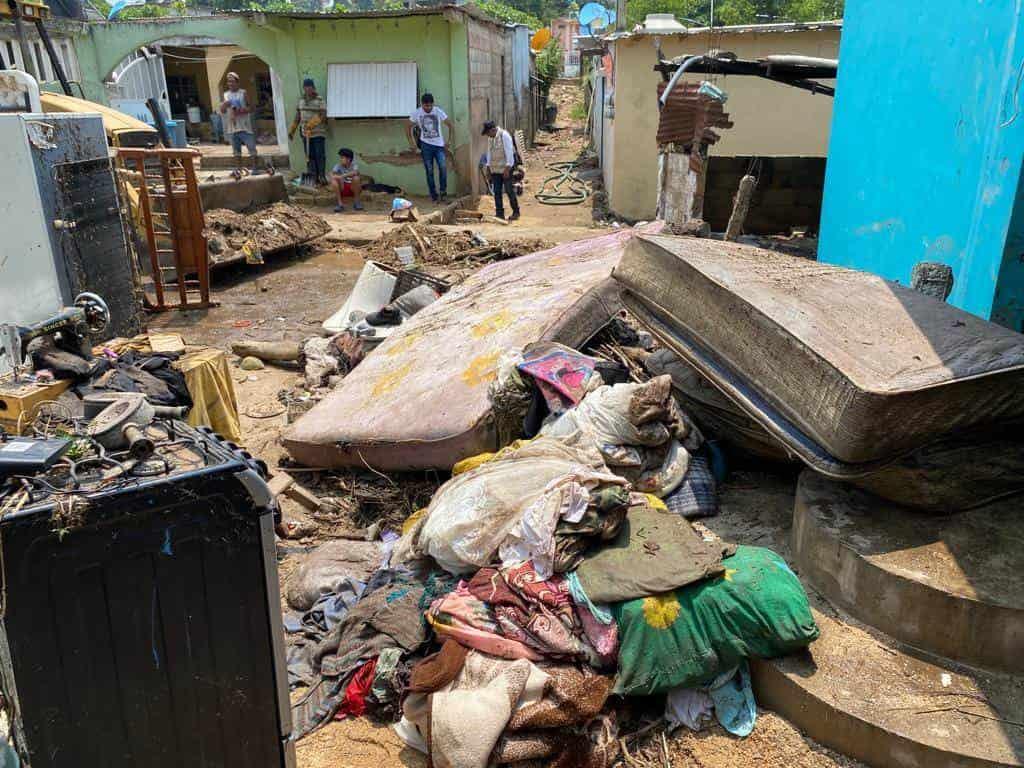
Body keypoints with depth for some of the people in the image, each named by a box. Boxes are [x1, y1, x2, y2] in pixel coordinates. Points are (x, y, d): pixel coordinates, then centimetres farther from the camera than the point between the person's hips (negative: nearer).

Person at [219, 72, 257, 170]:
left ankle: (254, 168, 0)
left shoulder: (243, 93, 3)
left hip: (245, 126, -4)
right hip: (232, 127, 4)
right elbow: (222, 111, 12)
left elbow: (250, 108, -1)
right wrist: (224, 106, -9)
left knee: (252, 148, -6)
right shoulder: (226, 95, 13)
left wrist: (241, 111, -16)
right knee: (236, 151, 8)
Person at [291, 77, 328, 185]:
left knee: (320, 155, -5)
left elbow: (323, 116, -15)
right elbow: (297, 117, 16)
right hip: (306, 133, 5)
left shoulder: (319, 100, -7)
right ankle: (314, 177, 10)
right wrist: (292, 131, 14)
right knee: (310, 156, 5)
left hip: (318, 133, -5)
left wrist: (311, 124, -24)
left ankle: (322, 176, 4)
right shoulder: (301, 100, 11)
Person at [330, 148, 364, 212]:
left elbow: (355, 172, -37)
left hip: (354, 188, -2)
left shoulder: (354, 165, -15)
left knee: (356, 178, -31)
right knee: (333, 181, -23)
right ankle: (340, 203, -15)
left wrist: (343, 176, -41)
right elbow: (332, 174, -19)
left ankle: (357, 202, -14)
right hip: (343, 188, 3)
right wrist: (337, 177, -39)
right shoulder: (338, 166, -7)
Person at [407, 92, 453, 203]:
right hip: (426, 145, 1)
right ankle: (433, 195, 8)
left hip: (439, 145, -1)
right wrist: (411, 142, 6)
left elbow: (450, 125, 4)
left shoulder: (438, 111, -5)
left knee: (443, 167, -19)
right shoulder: (417, 113, -2)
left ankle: (443, 191, -6)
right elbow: (408, 127, 11)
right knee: (429, 171, 0)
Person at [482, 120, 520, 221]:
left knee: (509, 190, -3)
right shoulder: (490, 138, 10)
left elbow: (509, 152, -17)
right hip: (495, 169, 7)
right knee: (497, 191, 4)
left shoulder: (504, 135, -13)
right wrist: (488, 165, 11)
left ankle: (516, 212, 8)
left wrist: (507, 168, -19)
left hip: (505, 169, -7)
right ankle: (499, 213, 9)